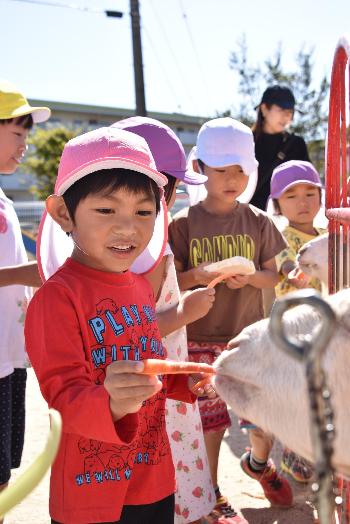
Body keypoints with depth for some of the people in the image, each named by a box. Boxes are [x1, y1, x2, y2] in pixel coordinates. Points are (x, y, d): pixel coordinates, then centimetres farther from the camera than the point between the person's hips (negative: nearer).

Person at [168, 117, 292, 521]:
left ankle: (258, 462, 38)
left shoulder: (258, 222, 1)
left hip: (250, 335, 2)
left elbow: (273, 276, 4)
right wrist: (197, 275, -23)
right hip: (201, 339, -2)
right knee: (210, 418, 3)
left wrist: (249, 277, -17)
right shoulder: (183, 224, -4)